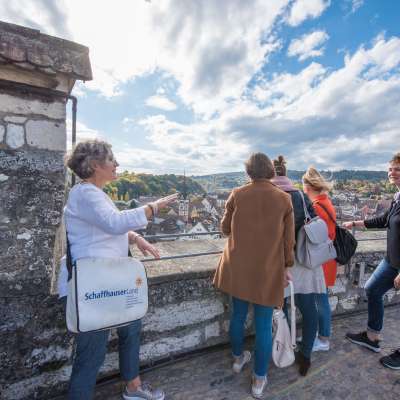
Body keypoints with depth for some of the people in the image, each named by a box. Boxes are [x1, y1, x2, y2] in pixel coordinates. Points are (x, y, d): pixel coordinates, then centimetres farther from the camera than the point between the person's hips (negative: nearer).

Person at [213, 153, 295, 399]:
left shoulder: (237, 195, -7)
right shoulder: (284, 199, -6)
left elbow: (225, 228, 3)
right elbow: (289, 239, -1)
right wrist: (287, 266, 11)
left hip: (238, 268, 2)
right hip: (269, 270, -1)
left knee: (238, 315, 21)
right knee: (264, 325, 13)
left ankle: (238, 358, 45)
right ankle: (259, 380, 30)